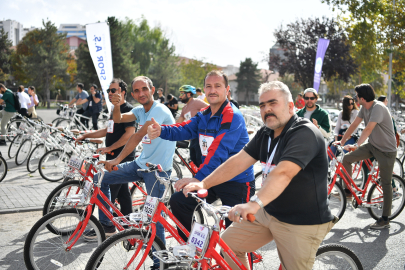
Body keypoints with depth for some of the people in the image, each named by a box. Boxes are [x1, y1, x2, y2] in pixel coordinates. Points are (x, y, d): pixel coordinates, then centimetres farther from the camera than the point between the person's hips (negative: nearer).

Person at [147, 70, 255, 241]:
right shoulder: (204, 115, 10)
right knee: (178, 201, 2)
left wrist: (198, 178, -37)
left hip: (237, 181, -7)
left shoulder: (233, 117, -19)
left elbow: (219, 152, -29)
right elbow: (186, 129, -4)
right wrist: (161, 131, -24)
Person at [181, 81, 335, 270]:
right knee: (229, 243, 9)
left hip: (302, 223, -8)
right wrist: (203, 183, -9)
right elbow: (239, 161, 1)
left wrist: (255, 203, -49)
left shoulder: (305, 133, -22)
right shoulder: (265, 134, 7)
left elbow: (283, 173, -37)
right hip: (269, 211, 8)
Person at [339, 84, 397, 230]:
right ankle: (348, 190, 12)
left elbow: (368, 129, -36)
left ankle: (385, 220, 7)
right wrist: (342, 142, 7)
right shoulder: (365, 108, 1)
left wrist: (357, 145, -46)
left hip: (386, 150, -8)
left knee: (385, 184, -1)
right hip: (372, 145, 8)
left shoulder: (378, 108, -25)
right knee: (346, 159, -4)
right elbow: (354, 124, 7)